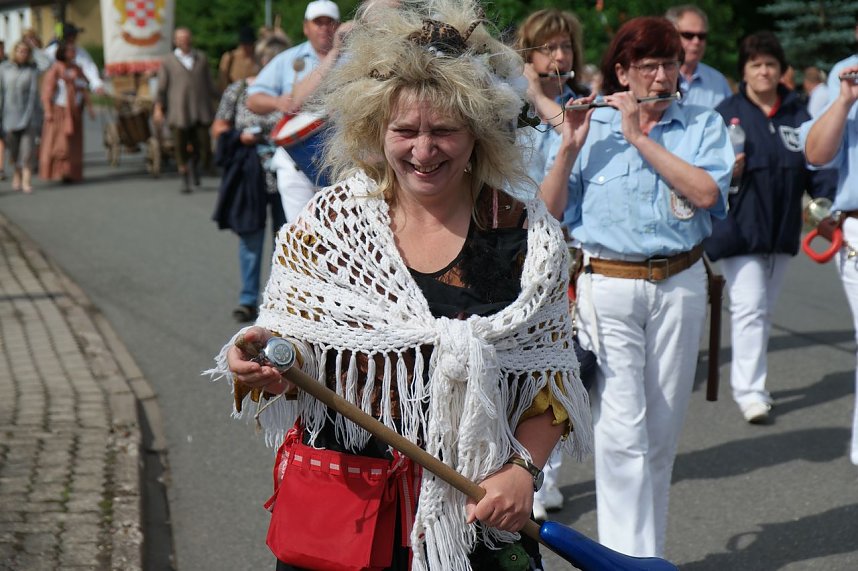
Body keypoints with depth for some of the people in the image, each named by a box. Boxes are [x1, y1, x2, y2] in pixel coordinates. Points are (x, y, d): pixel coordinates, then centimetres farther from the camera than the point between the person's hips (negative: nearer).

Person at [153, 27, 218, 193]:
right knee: (181, 148, -2)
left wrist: (213, 102, 17)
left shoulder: (201, 58, 14)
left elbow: (209, 83, 20)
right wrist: (158, 108, -3)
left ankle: (194, 164, 28)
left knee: (204, 146, -3)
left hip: (201, 111, 2)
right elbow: (161, 87, 5)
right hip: (179, 112, -2)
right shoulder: (168, 61, 6)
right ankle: (185, 180, 11)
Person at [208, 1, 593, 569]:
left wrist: (522, 468, -12)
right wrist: (262, 366, -21)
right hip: (333, 510, 1)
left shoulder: (530, 238, -5)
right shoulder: (327, 223, -4)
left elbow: (550, 382, 3)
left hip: (473, 515, 0)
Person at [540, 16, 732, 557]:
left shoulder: (703, 124, 5)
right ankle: (630, 557, -4)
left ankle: (651, 547, 25)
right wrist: (569, 147, -13)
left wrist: (640, 137, -14)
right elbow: (550, 211, 0)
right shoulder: (592, 126, 4)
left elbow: (706, 192, -14)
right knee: (622, 432, -9)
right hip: (607, 288, -2)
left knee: (663, 432, 10)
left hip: (680, 286, 2)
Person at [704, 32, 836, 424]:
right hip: (738, 227, -5)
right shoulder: (727, 112, -3)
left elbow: (816, 163, 7)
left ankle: (750, 382, 27)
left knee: (765, 308, 14)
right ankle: (749, 390, -10)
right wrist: (728, 171, -25)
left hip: (781, 229, 5)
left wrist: (826, 202, -7)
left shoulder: (797, 114, 7)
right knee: (749, 307, -11)